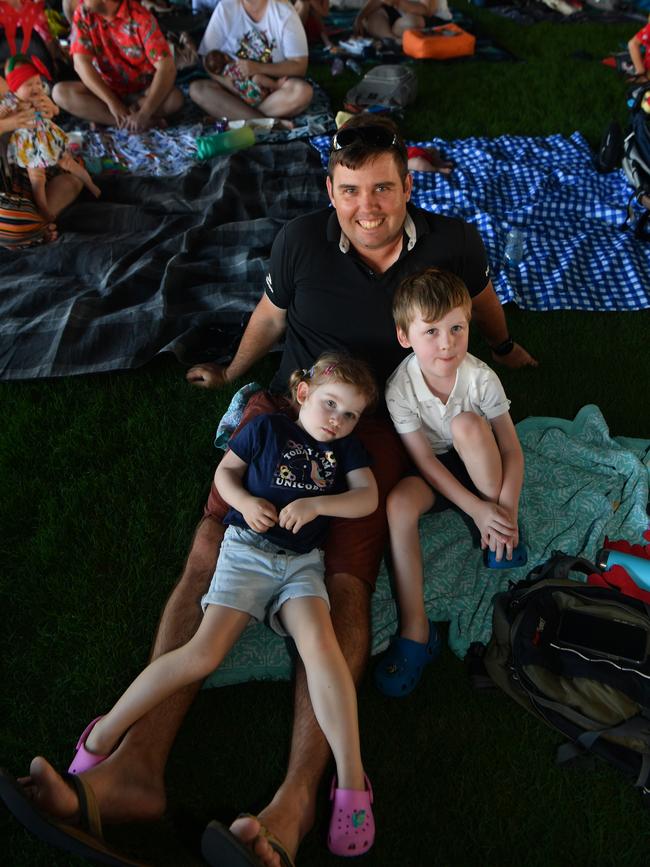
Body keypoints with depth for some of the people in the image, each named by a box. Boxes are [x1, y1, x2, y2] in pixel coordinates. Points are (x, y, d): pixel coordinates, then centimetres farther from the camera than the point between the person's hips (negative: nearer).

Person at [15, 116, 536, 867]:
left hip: (378, 426, -1)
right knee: (209, 551, -19)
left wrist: (505, 349, 39)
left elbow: (481, 299, 20)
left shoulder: (453, 244, -3)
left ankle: (296, 796, -32)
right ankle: (138, 763, -24)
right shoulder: (301, 242, -3)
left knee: (346, 580, -26)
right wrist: (232, 372, 31)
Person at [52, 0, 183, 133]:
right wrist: (113, 103, -29)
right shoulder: (83, 13, -9)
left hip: (143, 91, -3)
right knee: (60, 92, -22)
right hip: (106, 89, 3)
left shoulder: (141, 18, -18)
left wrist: (144, 113, -39)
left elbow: (167, 68, -27)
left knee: (175, 98, -31)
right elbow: (81, 63, -16)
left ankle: (100, 115, -19)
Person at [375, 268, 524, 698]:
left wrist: (507, 513, -23)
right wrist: (476, 509, -24)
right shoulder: (400, 390, -21)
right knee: (399, 501, -32)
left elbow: (513, 451, -15)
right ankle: (415, 630, -29)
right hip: (435, 474, 0)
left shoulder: (482, 378, -21)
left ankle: (501, 530, -12)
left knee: (466, 424, -31)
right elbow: (425, 461, -18)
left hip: (479, 469, 0)